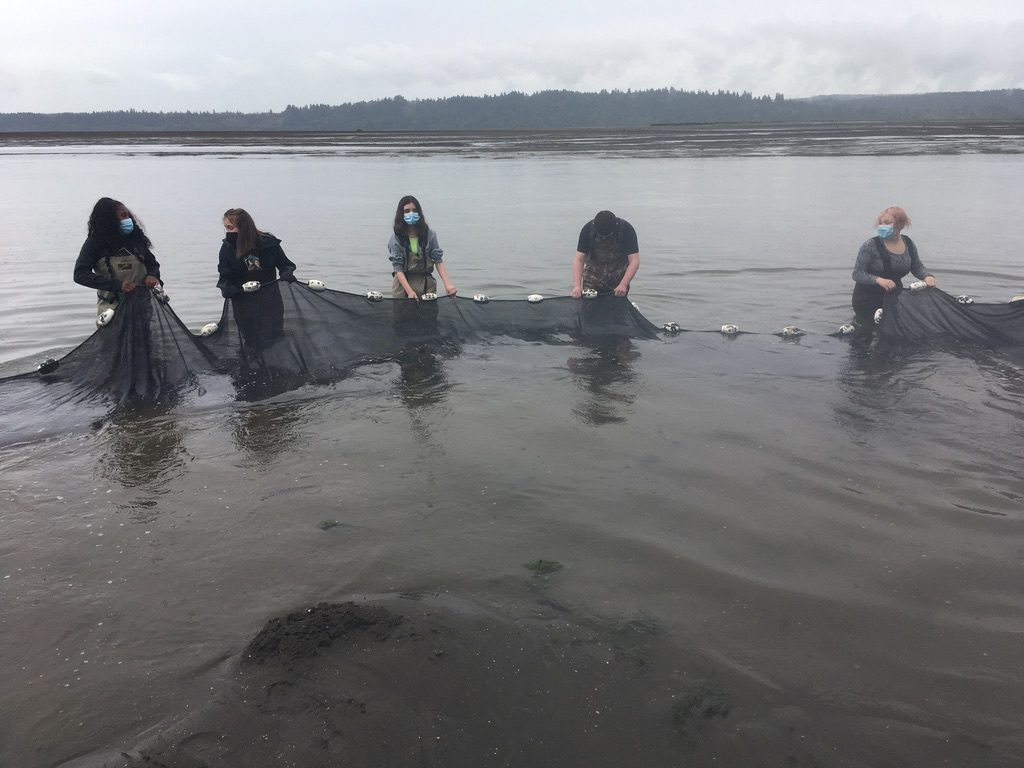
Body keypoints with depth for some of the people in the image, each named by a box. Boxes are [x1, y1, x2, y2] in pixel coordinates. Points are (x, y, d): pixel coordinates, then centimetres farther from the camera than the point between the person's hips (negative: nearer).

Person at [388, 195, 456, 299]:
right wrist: (409, 291, -21)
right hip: (403, 282, -1)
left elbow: (438, 260, 0)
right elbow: (397, 267, -10)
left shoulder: (429, 234, 0)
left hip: (426, 283, 1)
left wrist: (447, 283, -14)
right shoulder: (396, 237, -5)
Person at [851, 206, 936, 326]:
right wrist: (878, 280, -34)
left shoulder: (908, 244, 0)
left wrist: (927, 276, -12)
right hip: (868, 297, -5)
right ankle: (857, 324, 29)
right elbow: (857, 274, -19)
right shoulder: (871, 246, -16)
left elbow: (917, 267, 10)